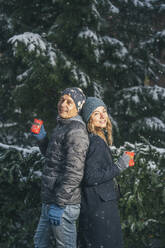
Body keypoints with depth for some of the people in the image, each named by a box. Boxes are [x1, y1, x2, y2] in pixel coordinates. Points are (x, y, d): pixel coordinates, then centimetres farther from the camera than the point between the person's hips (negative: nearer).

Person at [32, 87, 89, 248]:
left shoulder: (76, 131, -16)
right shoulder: (61, 127, 16)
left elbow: (74, 171, -24)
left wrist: (60, 204, -25)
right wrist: (42, 139, 11)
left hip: (64, 204, -10)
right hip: (48, 202, 10)